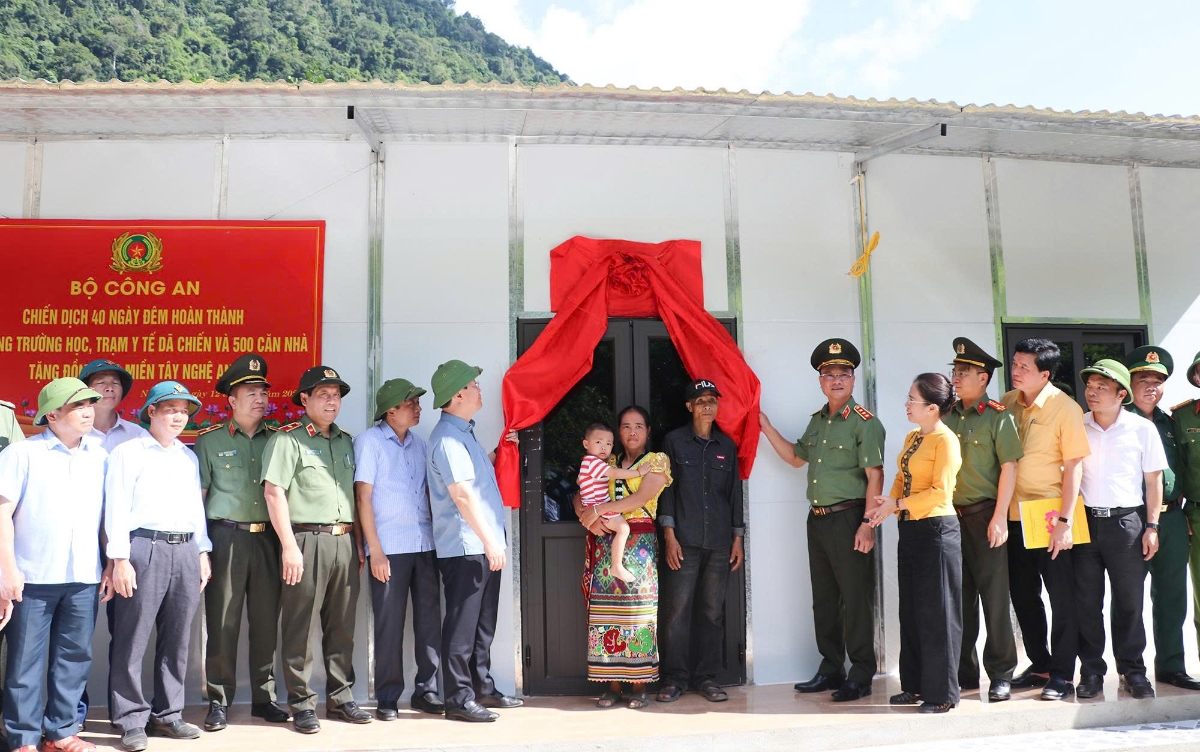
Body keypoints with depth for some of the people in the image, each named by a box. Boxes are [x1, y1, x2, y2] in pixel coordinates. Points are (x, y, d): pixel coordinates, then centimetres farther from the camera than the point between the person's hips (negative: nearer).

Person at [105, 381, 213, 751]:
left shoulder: (189, 457, 18)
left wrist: (202, 553, 13)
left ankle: (167, 714, 18)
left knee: (177, 640, 9)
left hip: (186, 550, 5)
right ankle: (131, 720, 7)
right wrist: (120, 559, -11)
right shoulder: (129, 452, 2)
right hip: (145, 547, -5)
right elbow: (116, 507, -4)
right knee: (132, 640, -3)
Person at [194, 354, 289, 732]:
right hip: (226, 536, -3)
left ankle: (264, 697, 18)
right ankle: (219, 701, 11)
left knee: (266, 620, 7)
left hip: (267, 537, 3)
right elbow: (197, 494, 2)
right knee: (222, 622, 0)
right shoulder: (210, 440, 2)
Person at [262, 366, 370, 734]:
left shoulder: (346, 441, 17)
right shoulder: (287, 439, -4)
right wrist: (289, 546, -16)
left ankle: (340, 697, 22)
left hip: (344, 541, 6)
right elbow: (273, 491, -11)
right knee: (301, 627, 1)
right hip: (307, 540, -6)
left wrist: (358, 542, 14)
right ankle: (302, 704, 11)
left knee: (341, 625, 11)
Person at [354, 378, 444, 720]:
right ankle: (387, 698, 11)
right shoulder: (370, 441, -3)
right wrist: (374, 550, -11)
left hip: (425, 545, 5)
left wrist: (438, 535, 7)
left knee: (430, 620, 5)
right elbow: (363, 497, -6)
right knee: (389, 624, 1)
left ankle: (426, 690, 16)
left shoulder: (418, 443, 13)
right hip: (389, 549, -5)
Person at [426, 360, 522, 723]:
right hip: (465, 546, -10)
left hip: (483, 544, 10)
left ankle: (483, 689, 26)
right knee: (462, 625, -2)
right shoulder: (448, 437, -15)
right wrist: (488, 540, -20)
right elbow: (462, 494, -20)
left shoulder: (464, 432, 16)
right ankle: (458, 699, 5)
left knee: (483, 623, 16)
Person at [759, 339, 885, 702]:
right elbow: (795, 457, 26)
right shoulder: (818, 420, 14)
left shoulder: (864, 422, -9)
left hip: (848, 519, -8)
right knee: (824, 599, 14)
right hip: (818, 519, 8)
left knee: (856, 599, -1)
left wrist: (867, 524, -20)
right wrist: (766, 427, 20)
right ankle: (831, 669, 25)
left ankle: (861, 675, 9)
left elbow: (874, 476, -15)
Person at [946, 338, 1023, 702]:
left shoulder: (997, 416, -4)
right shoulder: (948, 417, 11)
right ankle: (964, 673, 19)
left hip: (985, 515, -5)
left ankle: (1001, 675, 10)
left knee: (993, 596, 0)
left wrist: (999, 517, -14)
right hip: (951, 517, 5)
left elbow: (1009, 467, -9)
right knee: (959, 597, 9)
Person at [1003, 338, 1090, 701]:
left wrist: (1065, 521, -17)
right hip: (1014, 514, 6)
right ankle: (1039, 665, 28)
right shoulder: (1007, 403, 5)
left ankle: (1062, 675, 13)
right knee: (1023, 596, 14)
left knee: (1062, 597, 3)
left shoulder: (1065, 408, -11)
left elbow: (1074, 466, -12)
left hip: (1051, 517, -6)